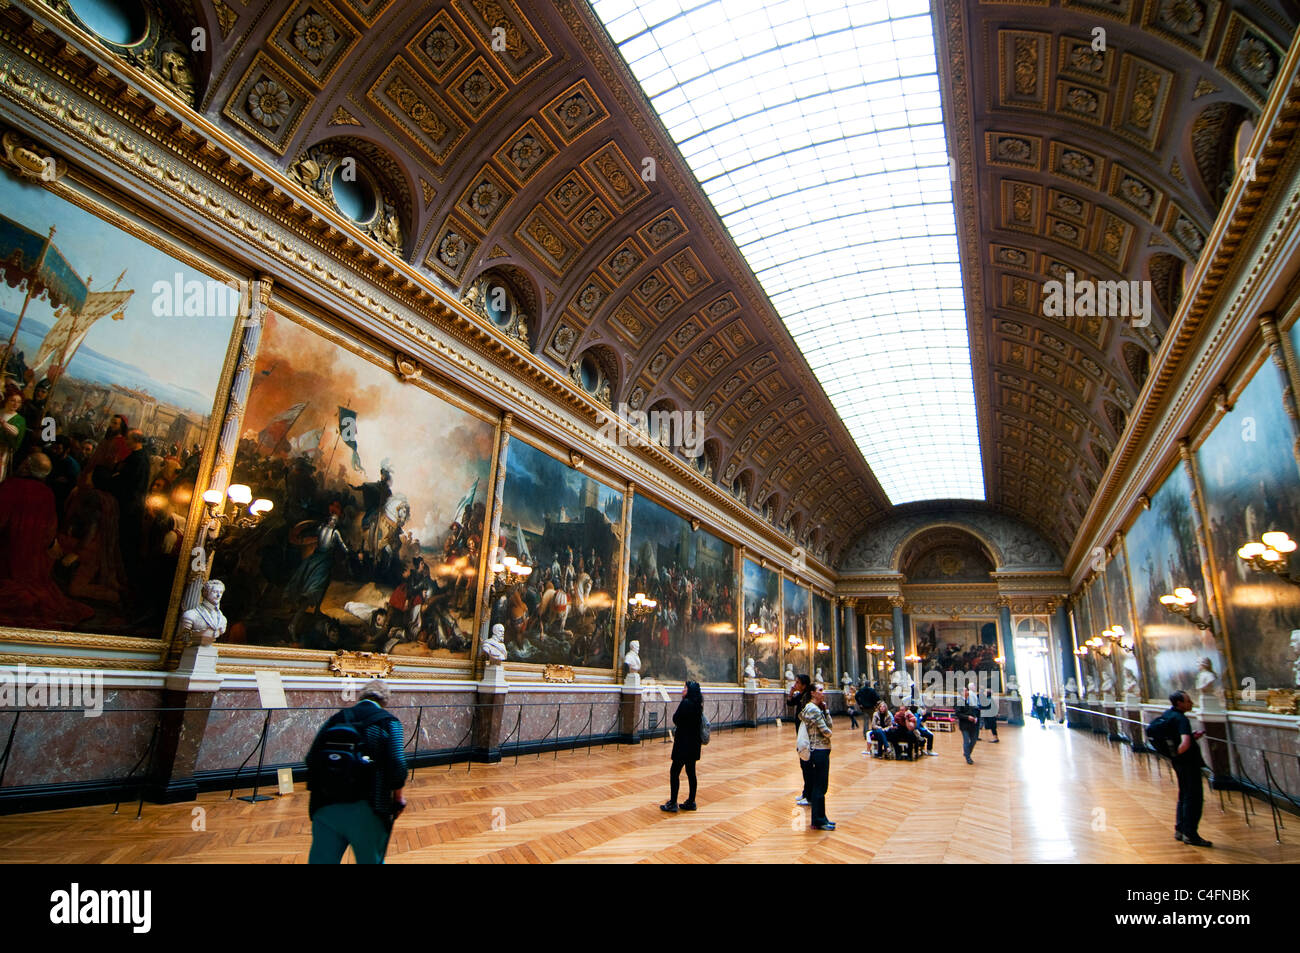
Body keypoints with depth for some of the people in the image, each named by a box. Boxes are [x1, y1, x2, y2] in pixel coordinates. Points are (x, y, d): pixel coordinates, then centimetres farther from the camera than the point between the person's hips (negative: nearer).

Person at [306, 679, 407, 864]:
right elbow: (397, 764, -11)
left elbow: (311, 758, 6)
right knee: (371, 859, 17)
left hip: (326, 806, 3)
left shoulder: (336, 718, 9)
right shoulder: (388, 722, -2)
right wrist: (399, 796, 5)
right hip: (366, 812, -3)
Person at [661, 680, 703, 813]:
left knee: (674, 772, -1)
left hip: (684, 743, -9)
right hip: (693, 743, 9)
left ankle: (673, 804, 3)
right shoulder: (697, 705, 8)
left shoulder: (686, 703, -18)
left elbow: (675, 720, -15)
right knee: (691, 772, 14)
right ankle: (691, 802, 21)